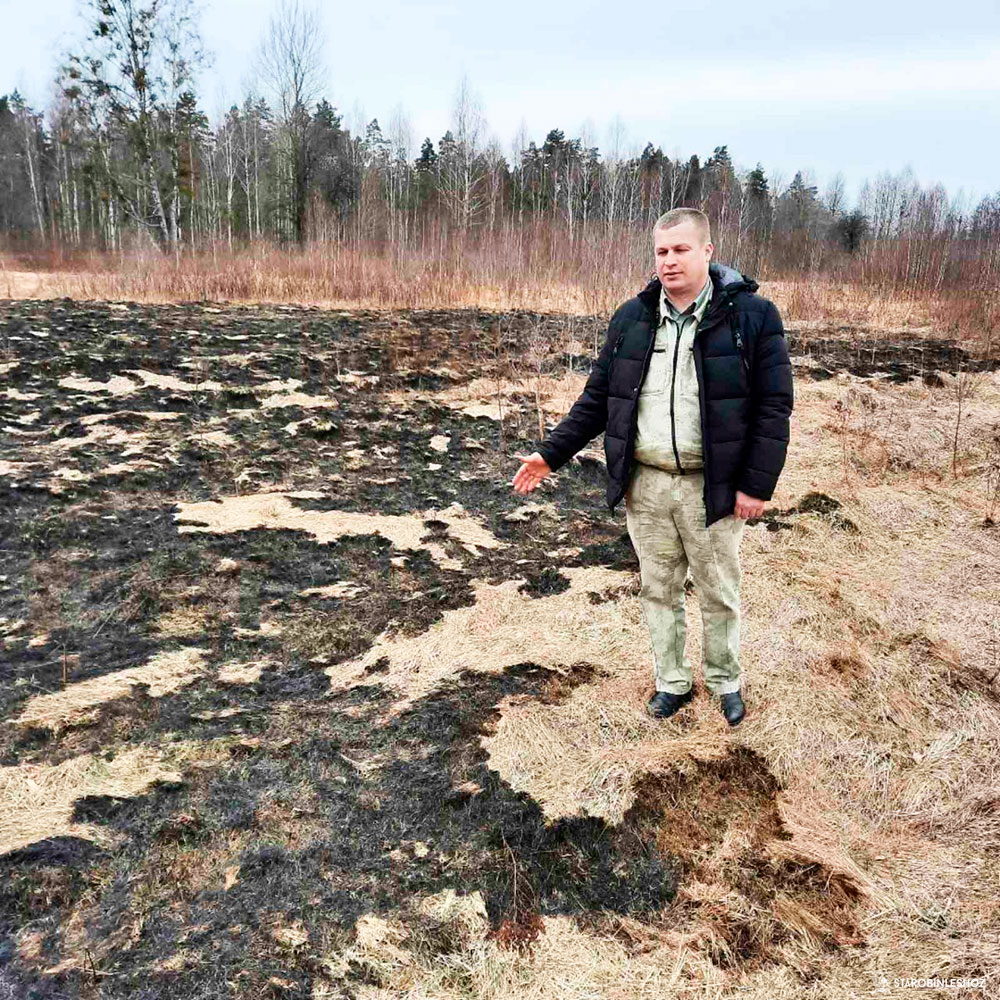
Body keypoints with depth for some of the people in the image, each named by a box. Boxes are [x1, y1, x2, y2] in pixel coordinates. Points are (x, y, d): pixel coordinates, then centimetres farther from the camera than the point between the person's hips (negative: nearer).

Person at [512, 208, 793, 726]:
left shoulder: (751, 315, -7)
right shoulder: (631, 318, 5)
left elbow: (773, 406, -7)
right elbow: (597, 397, 9)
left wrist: (757, 484, -12)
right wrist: (551, 453, 3)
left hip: (711, 487, -3)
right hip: (645, 484, 3)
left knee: (719, 593, 13)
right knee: (658, 589, 15)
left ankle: (725, 681, 35)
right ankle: (672, 681, 33)